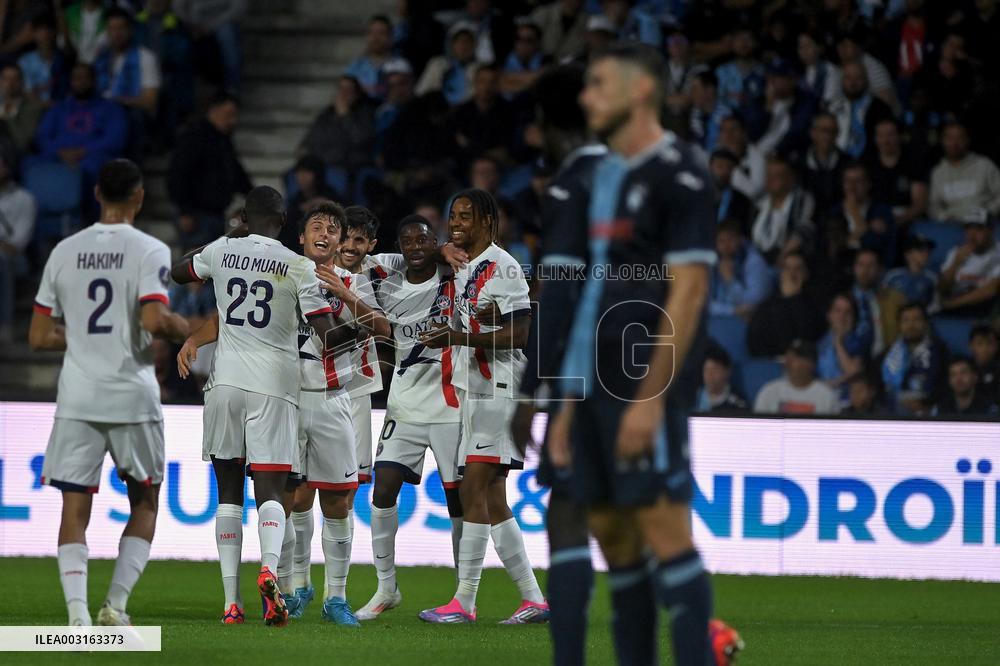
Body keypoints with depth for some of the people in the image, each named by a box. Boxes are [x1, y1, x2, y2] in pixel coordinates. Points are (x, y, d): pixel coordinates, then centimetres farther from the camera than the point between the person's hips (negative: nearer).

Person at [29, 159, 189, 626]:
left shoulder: (64, 252, 6)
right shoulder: (149, 251, -6)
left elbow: (39, 337, 8)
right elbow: (155, 321, -20)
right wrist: (185, 329, 1)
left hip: (77, 397, 2)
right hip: (132, 395, -2)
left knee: (74, 510, 1)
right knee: (145, 504, 15)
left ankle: (77, 610, -16)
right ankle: (115, 604, 4)